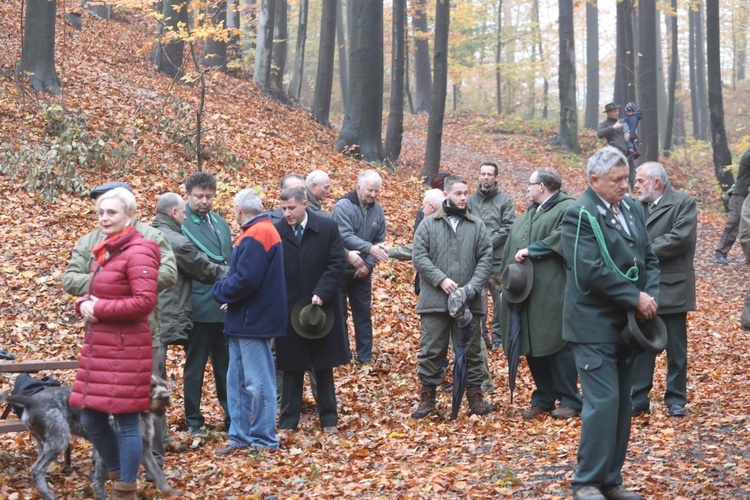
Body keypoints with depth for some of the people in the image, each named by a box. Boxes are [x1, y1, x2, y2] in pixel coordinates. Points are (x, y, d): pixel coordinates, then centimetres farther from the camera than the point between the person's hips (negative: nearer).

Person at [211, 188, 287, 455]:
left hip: (253, 320, -10)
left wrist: (219, 291, -9)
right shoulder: (262, 230, 14)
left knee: (257, 382, -1)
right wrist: (230, 298, 3)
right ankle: (241, 436, 20)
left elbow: (245, 280, -26)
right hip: (245, 318, 10)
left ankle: (265, 440, 8)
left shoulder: (256, 236, -18)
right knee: (238, 380, 14)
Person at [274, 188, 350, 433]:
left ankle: (329, 420, 21)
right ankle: (288, 423, 15)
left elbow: (337, 263, -6)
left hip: (322, 307, 0)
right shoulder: (276, 231, -6)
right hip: (288, 310, 0)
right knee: (292, 369, 7)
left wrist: (321, 294, -16)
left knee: (324, 367, 11)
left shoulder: (328, 226, -5)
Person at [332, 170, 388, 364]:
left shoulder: (378, 210, 4)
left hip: (363, 273, 5)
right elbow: (344, 236, -26)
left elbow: (380, 241, 5)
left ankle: (365, 358, 16)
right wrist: (369, 248, -37)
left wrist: (369, 264, -8)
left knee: (363, 315, 9)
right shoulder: (343, 206, -14)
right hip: (340, 271, -5)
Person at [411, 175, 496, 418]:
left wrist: (473, 286, -10)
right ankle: (427, 396, 13)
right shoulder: (428, 224, 4)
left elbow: (485, 258, 4)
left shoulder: (477, 226, 9)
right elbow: (419, 256, -3)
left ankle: (475, 396, 16)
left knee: (471, 350, 7)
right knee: (431, 350, 3)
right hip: (434, 300, -1)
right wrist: (441, 280, -13)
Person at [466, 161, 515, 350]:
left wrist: (489, 243, -11)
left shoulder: (504, 200, 3)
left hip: (498, 258, -1)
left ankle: (498, 336, 12)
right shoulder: (471, 200, 8)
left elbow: (508, 227, -3)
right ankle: (480, 335, 11)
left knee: (500, 298, 3)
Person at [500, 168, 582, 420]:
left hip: (552, 293, -8)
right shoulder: (528, 214, 22)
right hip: (525, 292, 8)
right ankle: (543, 399, 20)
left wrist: (531, 250, -20)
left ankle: (569, 400, 5)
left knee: (558, 345, -4)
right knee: (531, 346, 10)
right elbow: (511, 249, 22)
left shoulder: (568, 209, -6)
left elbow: (562, 237, -24)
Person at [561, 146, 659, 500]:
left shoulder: (632, 209, 10)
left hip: (626, 324, 7)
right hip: (595, 325, -7)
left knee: (621, 405, 10)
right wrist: (636, 297, -18)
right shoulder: (580, 215, -13)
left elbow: (649, 259, 13)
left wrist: (651, 296, -5)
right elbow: (591, 271, -22)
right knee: (603, 403, -9)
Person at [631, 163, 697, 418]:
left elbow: (680, 237, -19)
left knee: (676, 349, 6)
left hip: (671, 288, -4)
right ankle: (639, 399, 17)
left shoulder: (683, 203, -6)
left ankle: (676, 400, 16)